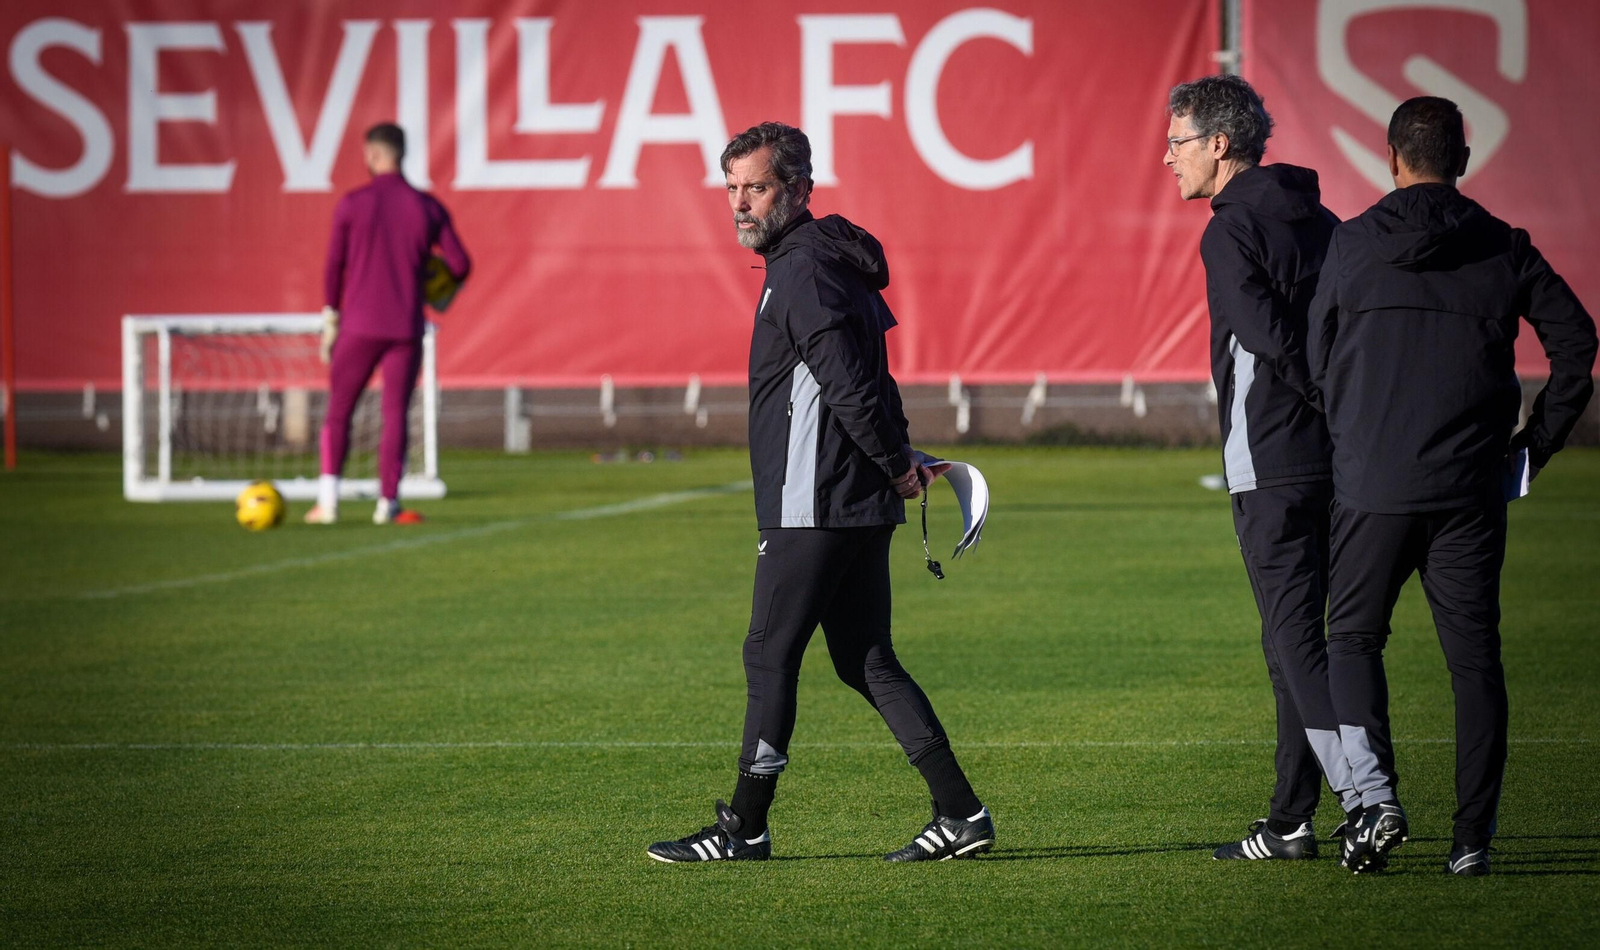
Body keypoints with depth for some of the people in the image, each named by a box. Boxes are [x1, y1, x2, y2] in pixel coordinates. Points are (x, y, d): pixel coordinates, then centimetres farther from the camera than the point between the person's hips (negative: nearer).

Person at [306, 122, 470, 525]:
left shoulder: (352, 204, -3)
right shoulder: (427, 207, 2)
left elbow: (334, 266, -2)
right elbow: (459, 264, 1)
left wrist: (330, 320, 6)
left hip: (360, 326, -1)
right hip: (407, 327, 1)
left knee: (338, 411, 7)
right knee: (395, 414, 5)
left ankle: (328, 500, -3)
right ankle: (388, 503, 1)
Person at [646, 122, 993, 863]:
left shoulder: (803, 274, -16)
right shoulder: (830, 261, 17)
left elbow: (851, 388, -23)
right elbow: (861, 382, 23)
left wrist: (897, 467, -12)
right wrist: (899, 460, 15)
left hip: (815, 507, -10)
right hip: (860, 506, 10)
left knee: (769, 656, -2)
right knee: (865, 661, 10)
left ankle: (743, 829, 5)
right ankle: (960, 813, 6)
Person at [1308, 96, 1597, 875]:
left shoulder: (1352, 245, 0)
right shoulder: (1504, 249, 2)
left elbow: (1317, 359, 6)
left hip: (1371, 486, -1)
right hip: (1471, 488, 1)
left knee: (1353, 637, 12)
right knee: (1474, 657, 6)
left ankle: (1376, 795, -7)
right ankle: (1472, 835, 3)